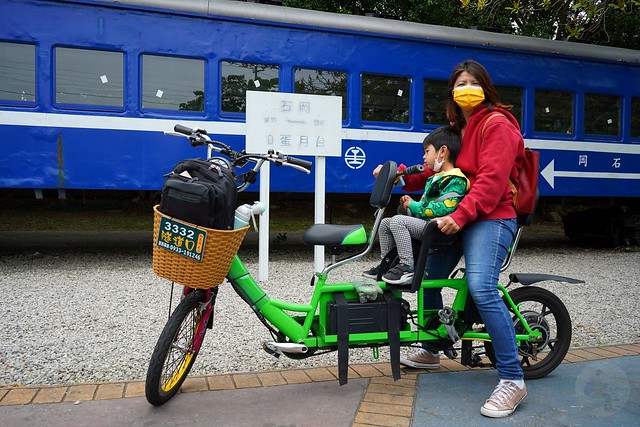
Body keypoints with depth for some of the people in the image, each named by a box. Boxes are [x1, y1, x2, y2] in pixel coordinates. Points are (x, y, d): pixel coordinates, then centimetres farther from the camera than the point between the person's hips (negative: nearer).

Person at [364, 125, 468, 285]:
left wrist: (414, 206, -13)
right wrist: (411, 203, 4)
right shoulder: (434, 179, 22)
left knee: (398, 220, -27)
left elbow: (445, 208, -23)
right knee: (385, 223, 8)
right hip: (424, 223, 10)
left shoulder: (456, 180, -11)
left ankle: (407, 268, -24)